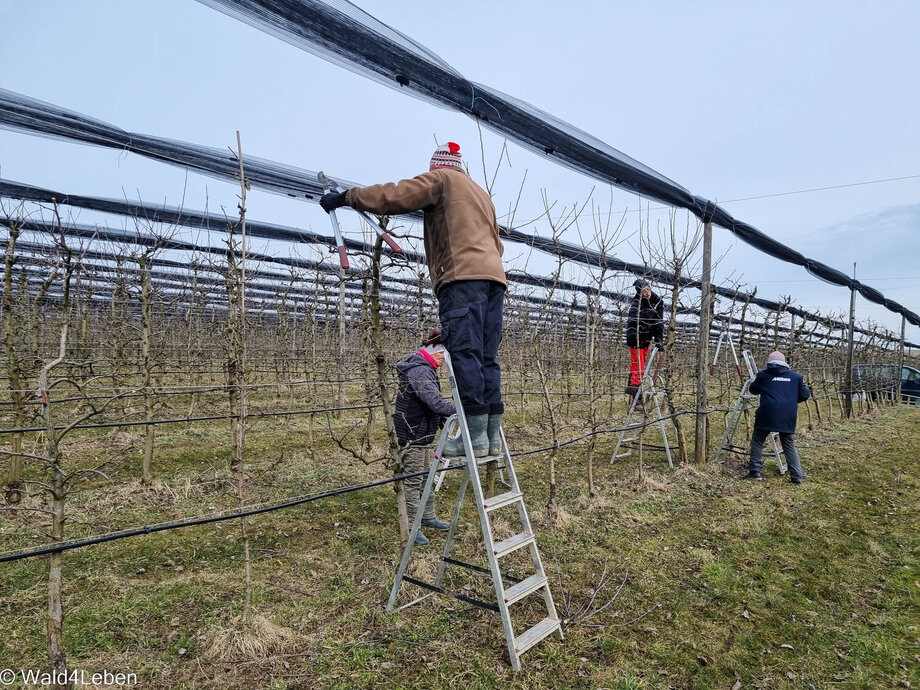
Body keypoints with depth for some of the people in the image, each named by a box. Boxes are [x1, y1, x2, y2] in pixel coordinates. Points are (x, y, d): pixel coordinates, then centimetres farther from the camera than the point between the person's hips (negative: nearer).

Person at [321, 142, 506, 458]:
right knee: (487, 357, 4)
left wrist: (346, 197, 5)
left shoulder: (440, 179, 10)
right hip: (493, 275, 8)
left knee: (465, 354, -11)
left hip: (463, 276, -8)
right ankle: (493, 436, 2)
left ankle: (475, 437, -14)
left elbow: (395, 195, -3)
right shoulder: (481, 193, 33)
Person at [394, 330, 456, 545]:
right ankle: (411, 526, 11)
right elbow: (435, 401, -34)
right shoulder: (419, 370, -23)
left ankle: (428, 517, 34)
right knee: (413, 481, 0)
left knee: (426, 478, 20)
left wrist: (443, 421, 14)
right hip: (412, 435, -11)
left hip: (422, 434, 11)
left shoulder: (424, 369, 13)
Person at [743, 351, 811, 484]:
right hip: (788, 418, 3)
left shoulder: (763, 375, 4)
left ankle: (755, 471, 7)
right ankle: (797, 476, 9)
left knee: (757, 441, 11)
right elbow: (805, 395, 11)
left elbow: (753, 390, 19)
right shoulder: (796, 377, 10)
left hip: (767, 415, -3)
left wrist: (753, 382, 39)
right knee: (789, 445, 13)